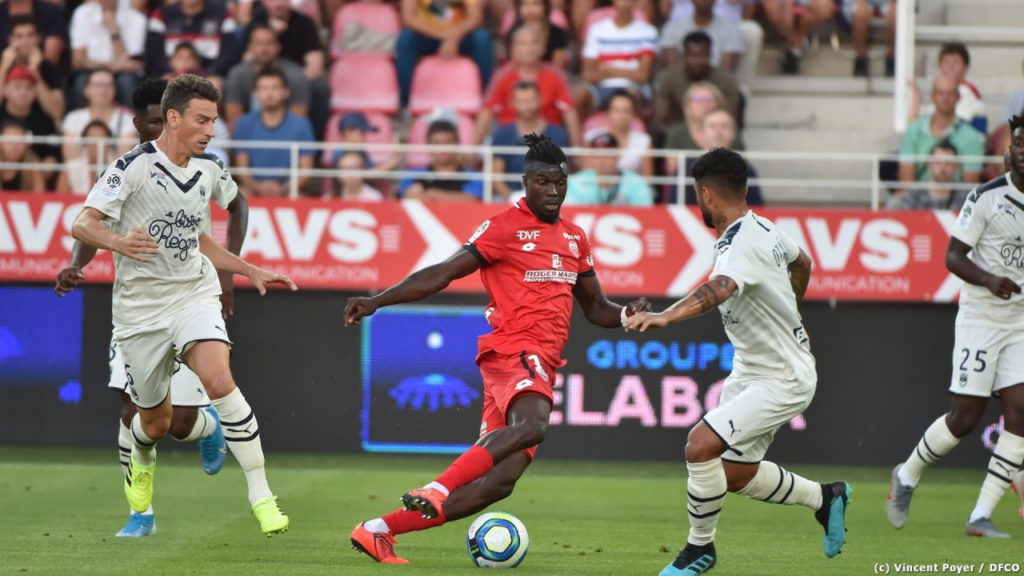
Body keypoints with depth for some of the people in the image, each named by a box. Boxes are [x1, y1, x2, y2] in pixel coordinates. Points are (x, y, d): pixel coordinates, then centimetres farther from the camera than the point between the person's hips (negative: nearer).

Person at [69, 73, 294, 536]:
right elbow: (81, 225, -17)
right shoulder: (134, 167, -12)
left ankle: (261, 496, -22)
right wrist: (118, 241, -37)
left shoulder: (209, 169, 6)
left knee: (219, 380, -26)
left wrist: (251, 271, 19)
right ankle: (141, 460, 48)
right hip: (141, 306, -2)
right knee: (156, 422, 8)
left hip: (195, 294, 3)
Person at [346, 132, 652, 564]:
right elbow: (441, 274, -4)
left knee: (499, 482, -3)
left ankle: (379, 531, 2)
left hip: (543, 363, 7)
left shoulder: (575, 239, 20)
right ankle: (436, 491, -39)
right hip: (513, 349, -7)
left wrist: (627, 314, 5)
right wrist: (376, 301, -13)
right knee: (532, 424, -39)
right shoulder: (504, 228, -1)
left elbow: (595, 308, 28)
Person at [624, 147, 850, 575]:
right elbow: (801, 263, 24)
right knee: (733, 473, 14)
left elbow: (719, 288, -48)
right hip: (750, 371, 10)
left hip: (783, 381, -10)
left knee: (701, 445, -20)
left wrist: (665, 316, -64)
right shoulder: (762, 228, 3)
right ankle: (824, 498, 34)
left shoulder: (742, 246, -26)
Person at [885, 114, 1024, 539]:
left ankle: (981, 516, -7)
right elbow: (953, 256, -10)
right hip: (980, 318, -4)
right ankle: (907, 476, 20)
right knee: (965, 417, -7)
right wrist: (990, 280, -26)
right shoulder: (986, 197, -9)